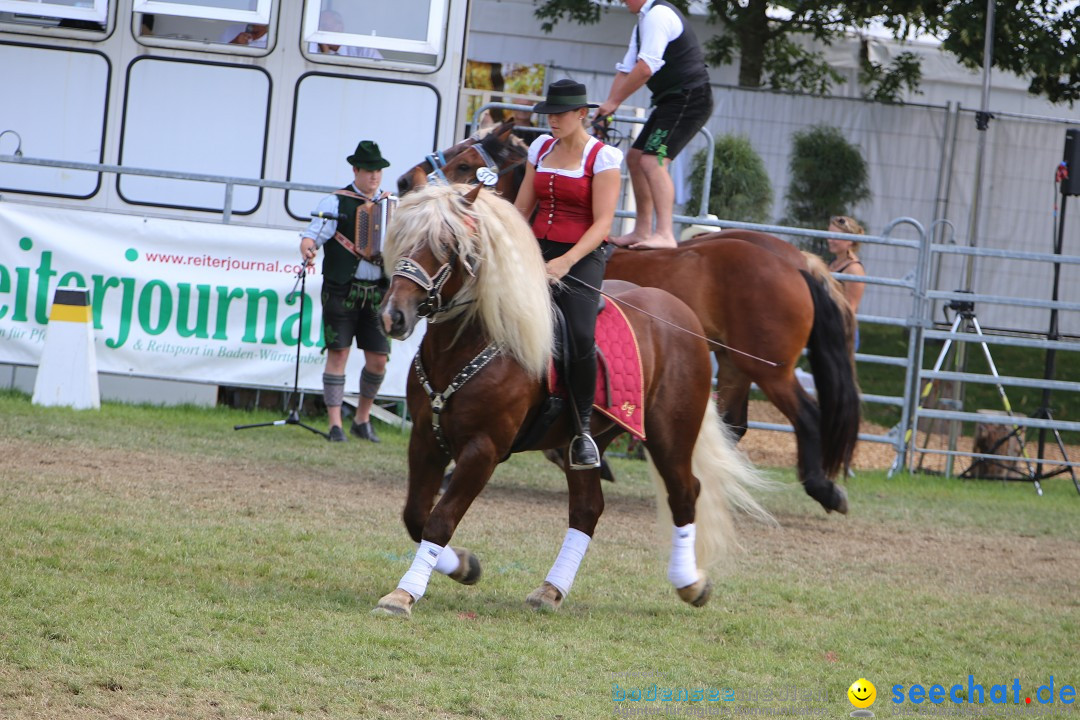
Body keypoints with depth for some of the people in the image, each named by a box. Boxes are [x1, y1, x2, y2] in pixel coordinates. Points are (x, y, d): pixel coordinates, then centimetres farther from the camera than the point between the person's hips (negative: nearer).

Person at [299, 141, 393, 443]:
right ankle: (335, 424, -3)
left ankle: (362, 420, 21)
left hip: (378, 293, 4)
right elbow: (312, 234, -9)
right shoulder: (336, 203, 0)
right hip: (341, 290, -4)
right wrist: (307, 249, -31)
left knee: (378, 360, 2)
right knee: (338, 354, -6)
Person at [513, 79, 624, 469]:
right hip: (538, 251, 6)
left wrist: (567, 262, -22)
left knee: (581, 338, -26)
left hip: (582, 257, -6)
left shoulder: (602, 158, -4)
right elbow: (521, 209, 18)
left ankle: (583, 429, -13)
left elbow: (602, 223, -10)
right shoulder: (541, 148, 14)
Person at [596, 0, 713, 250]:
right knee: (635, 158, 17)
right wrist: (608, 104, 5)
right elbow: (626, 69, 17)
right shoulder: (644, 22, 18)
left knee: (654, 160, -22)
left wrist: (613, 102, -15)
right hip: (673, 101, 11)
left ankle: (665, 235, -29)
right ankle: (642, 231, 22)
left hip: (689, 100, -11)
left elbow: (645, 68, -23)